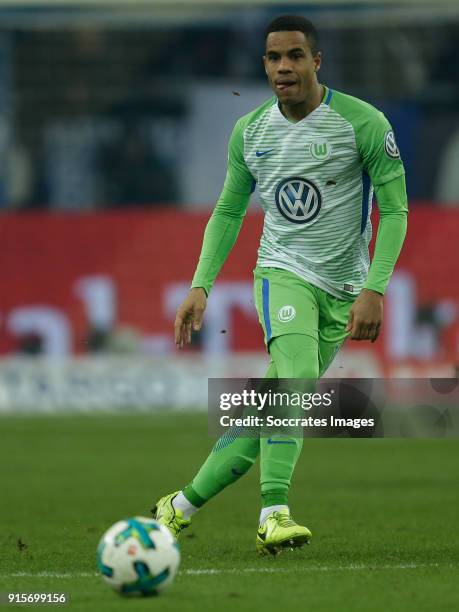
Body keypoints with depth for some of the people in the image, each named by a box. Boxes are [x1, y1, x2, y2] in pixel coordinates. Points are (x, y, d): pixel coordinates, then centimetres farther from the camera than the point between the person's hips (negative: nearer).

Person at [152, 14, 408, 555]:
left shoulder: (363, 123, -10)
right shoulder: (250, 131, 2)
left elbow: (395, 210, -8)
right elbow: (228, 212, 14)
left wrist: (374, 290, -18)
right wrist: (200, 285, 3)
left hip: (342, 289, 0)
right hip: (282, 271, 0)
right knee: (297, 373, -29)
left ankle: (182, 505, 15)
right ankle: (274, 513, -35)